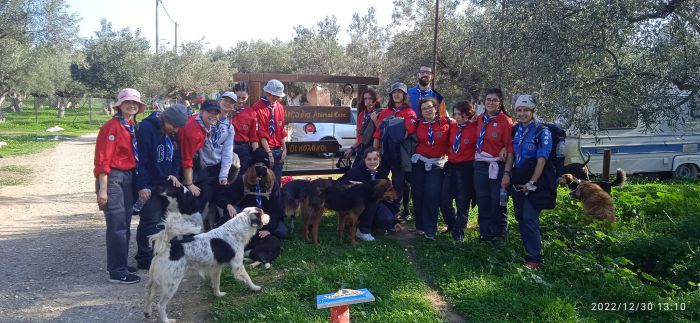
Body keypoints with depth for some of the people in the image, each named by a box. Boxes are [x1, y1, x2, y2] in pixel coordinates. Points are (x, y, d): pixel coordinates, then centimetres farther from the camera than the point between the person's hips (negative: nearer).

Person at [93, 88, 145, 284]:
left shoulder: (133, 127, 11)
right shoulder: (112, 126, -11)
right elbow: (103, 159, -15)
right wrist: (102, 189, -18)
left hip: (128, 178, 8)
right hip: (113, 178, -8)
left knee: (125, 225, 14)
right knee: (117, 226, -6)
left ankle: (120, 265, 25)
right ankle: (117, 272, 0)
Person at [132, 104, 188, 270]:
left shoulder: (172, 133, 8)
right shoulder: (146, 128, -17)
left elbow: (176, 156, 16)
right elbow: (140, 159, -19)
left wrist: (174, 175, -2)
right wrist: (142, 186, -20)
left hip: (164, 184, 8)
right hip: (148, 186, -7)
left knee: (161, 220, 12)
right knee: (150, 222, -4)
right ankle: (145, 259, 9)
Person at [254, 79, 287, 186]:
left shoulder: (279, 107, 10)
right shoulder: (258, 108, -11)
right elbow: (261, 133, -14)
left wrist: (284, 148, 6)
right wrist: (269, 153, -17)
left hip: (278, 150, 6)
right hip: (265, 150, -6)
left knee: (277, 181, 9)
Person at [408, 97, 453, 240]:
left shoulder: (447, 123, -3)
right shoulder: (417, 124, 4)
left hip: (437, 164, -3)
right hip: (419, 162, 3)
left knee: (432, 196, -8)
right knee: (418, 194, 5)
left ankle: (430, 230, -3)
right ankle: (420, 226, 18)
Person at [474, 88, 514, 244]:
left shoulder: (505, 121, -7)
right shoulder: (479, 119, 7)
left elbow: (510, 149, -10)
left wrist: (507, 173, -17)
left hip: (497, 166, -4)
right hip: (480, 165, 4)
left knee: (498, 202, 2)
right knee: (482, 202, 10)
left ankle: (499, 233, 19)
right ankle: (485, 232, 23)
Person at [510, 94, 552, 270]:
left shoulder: (542, 132, -10)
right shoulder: (516, 130, 8)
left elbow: (541, 159, -15)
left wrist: (532, 183, -17)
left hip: (534, 184, -6)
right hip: (517, 183, 6)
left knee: (529, 220, -8)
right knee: (520, 218, 11)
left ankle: (535, 258, 2)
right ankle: (527, 251, 25)